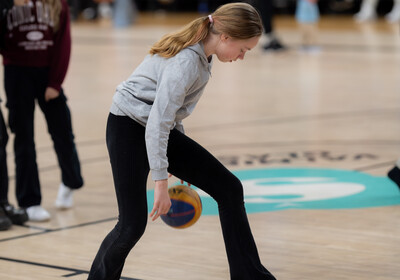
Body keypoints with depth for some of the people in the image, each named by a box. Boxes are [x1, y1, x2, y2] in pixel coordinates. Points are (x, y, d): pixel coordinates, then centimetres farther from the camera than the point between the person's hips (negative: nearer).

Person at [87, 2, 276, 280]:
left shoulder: (200, 54, 2)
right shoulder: (186, 62, -26)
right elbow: (157, 122, -29)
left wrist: (181, 161, 20)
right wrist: (161, 182, -27)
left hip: (160, 130, 9)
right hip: (129, 129, -9)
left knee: (229, 188, 3)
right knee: (132, 225, -13)